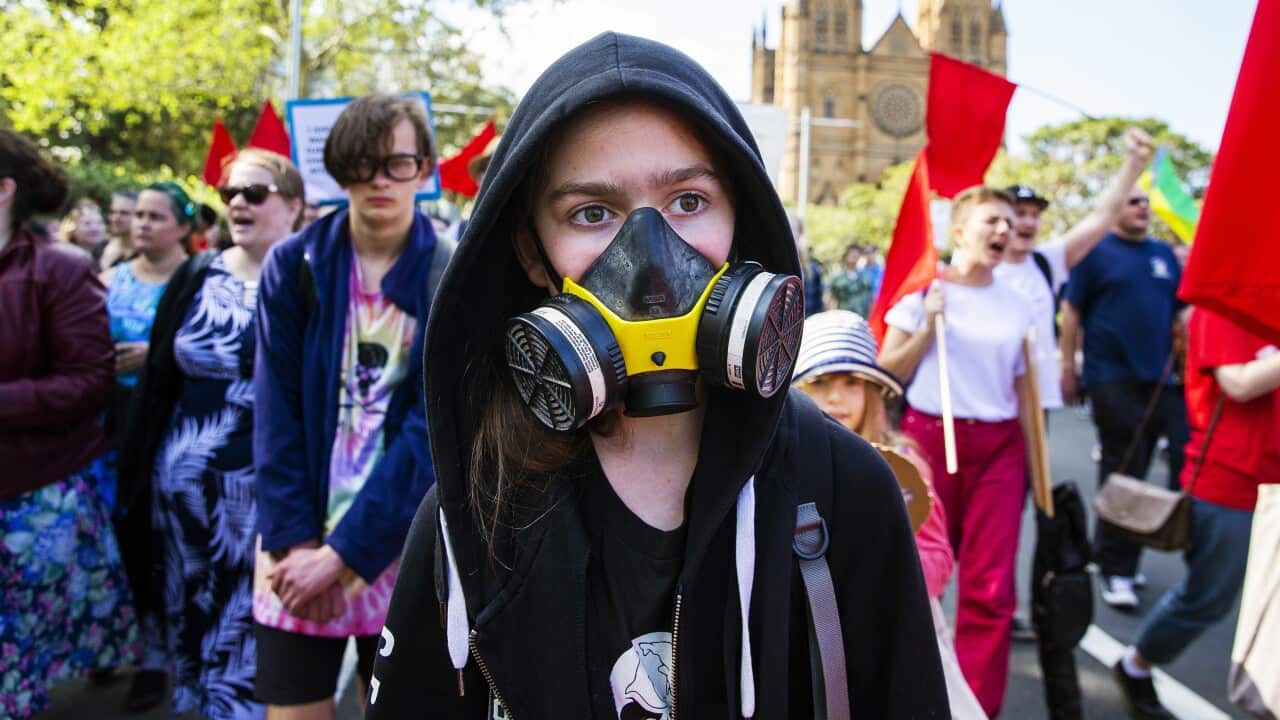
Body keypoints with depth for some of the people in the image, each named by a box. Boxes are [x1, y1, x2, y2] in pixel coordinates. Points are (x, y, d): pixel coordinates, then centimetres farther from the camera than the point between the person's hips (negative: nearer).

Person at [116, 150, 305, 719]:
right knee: (191, 610, 16)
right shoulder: (195, 276, 7)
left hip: (266, 485, -5)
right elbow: (157, 380, 10)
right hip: (183, 480, 5)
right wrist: (138, 470, 7)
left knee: (255, 620, 4)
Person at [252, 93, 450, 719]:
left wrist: (344, 550, -14)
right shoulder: (294, 264, -1)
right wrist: (296, 540, -10)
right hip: (300, 539, 1)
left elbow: (434, 429, -11)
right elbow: (275, 410, -3)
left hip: (405, 544, -1)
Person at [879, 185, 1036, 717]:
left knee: (991, 588, -5)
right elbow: (887, 373, -2)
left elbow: (1022, 388, 14)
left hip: (1000, 448, 3)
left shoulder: (1017, 304, 10)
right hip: (931, 439, -2)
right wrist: (929, 327, -13)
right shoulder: (924, 289, 0)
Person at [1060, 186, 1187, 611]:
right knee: (1122, 474, -2)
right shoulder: (1096, 252, -1)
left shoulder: (1164, 254, 16)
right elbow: (1072, 311, -4)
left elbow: (1182, 309, 21)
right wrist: (1067, 366, -8)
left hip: (1163, 379, 6)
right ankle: (1117, 570, 8)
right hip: (1115, 380, -6)